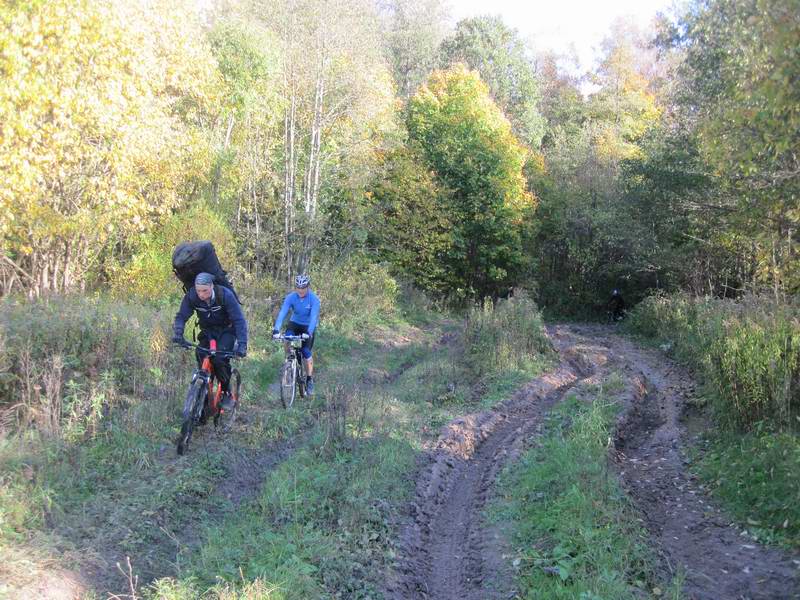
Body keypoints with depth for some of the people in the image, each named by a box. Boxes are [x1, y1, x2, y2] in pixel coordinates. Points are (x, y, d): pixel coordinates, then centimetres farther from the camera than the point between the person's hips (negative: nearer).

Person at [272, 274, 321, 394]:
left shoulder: (314, 299, -24)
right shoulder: (290, 297, -18)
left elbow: (314, 316, -33)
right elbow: (282, 313, -28)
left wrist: (309, 332, -48)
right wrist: (276, 329, -42)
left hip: (308, 326, -2)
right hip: (295, 323, 2)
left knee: (306, 352, -12)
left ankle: (310, 380, 7)